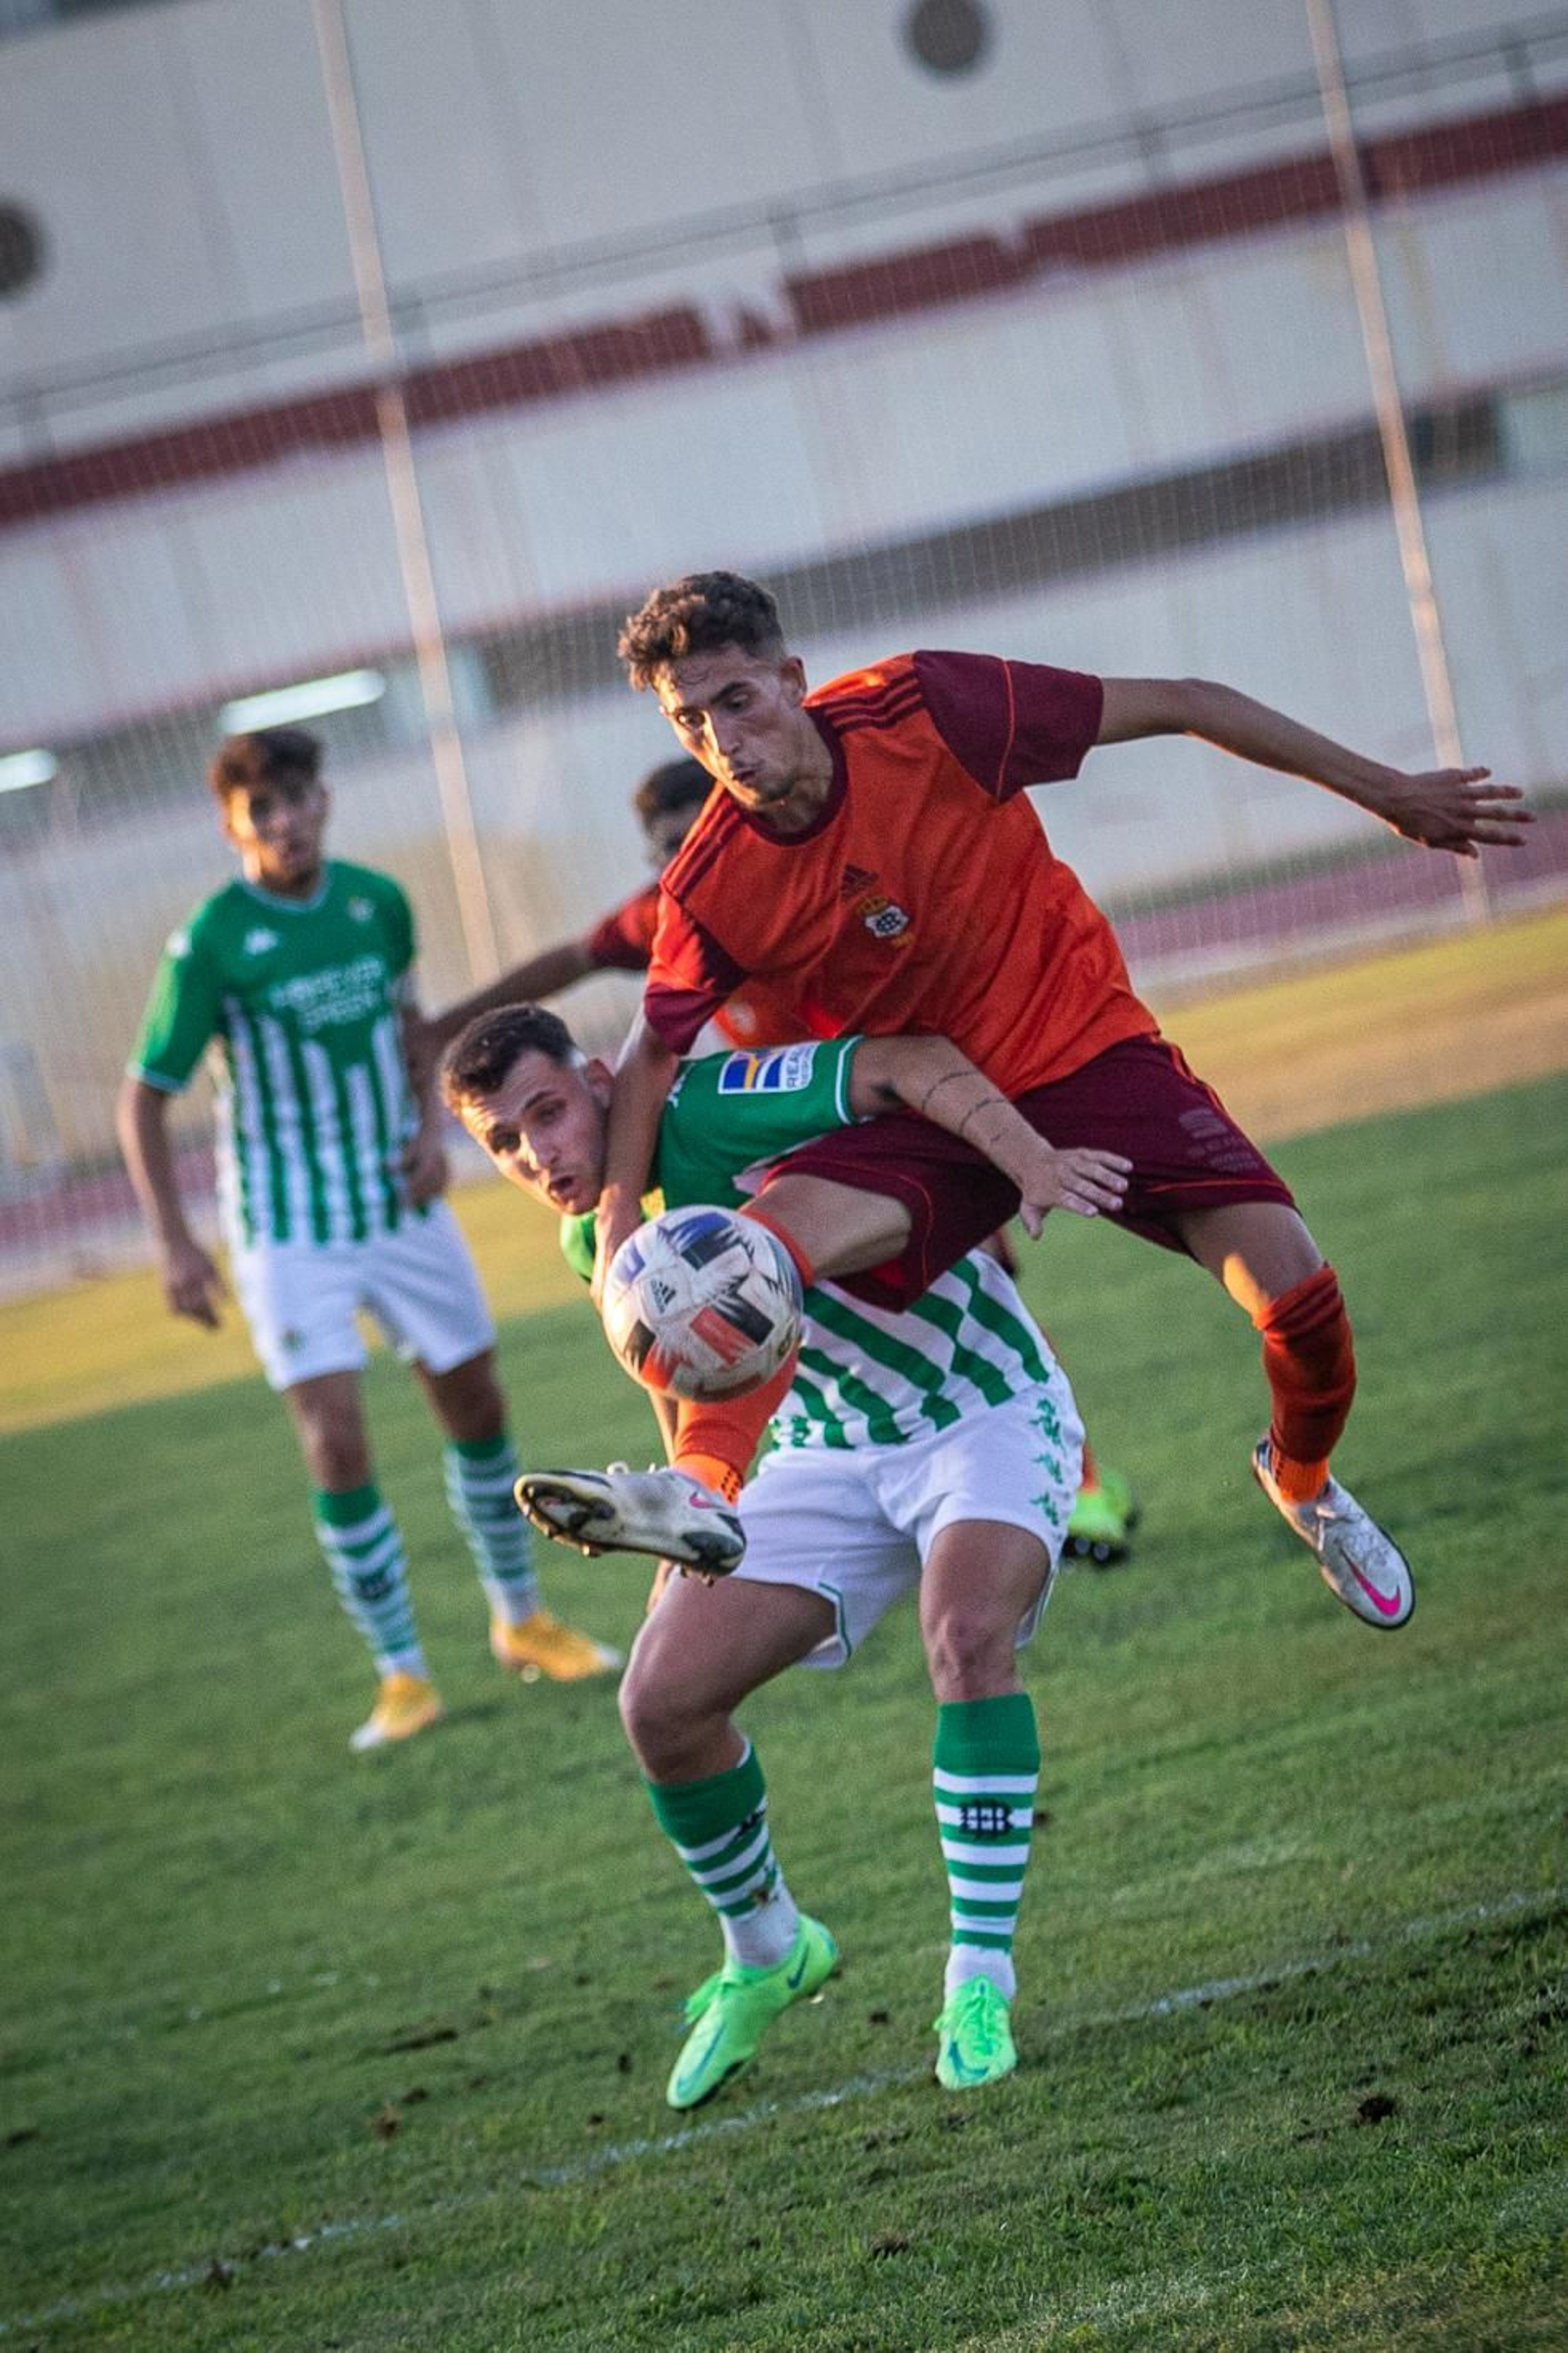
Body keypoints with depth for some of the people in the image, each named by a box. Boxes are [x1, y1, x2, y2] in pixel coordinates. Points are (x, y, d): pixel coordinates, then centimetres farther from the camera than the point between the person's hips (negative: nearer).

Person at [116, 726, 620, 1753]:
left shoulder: (378, 900, -4)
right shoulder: (211, 942, -16)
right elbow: (144, 1098, -10)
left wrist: (432, 1123, 0)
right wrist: (177, 1243, -17)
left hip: (402, 1200, 4)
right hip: (288, 1231, -4)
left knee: (477, 1406, 11)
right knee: (337, 1444, -13)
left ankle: (522, 1619, 32)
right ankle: (402, 1674, 0)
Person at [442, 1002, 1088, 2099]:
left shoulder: (712, 1110, -24)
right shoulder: (598, 1246, -1)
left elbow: (913, 1059, -34)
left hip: (987, 1411, -6)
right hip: (829, 1449, 7)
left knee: (967, 1634, -35)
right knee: (661, 1699, -7)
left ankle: (980, 1986, -24)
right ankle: (767, 1955, 19)